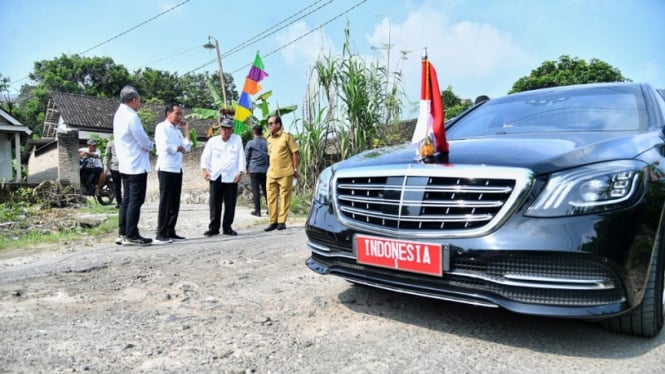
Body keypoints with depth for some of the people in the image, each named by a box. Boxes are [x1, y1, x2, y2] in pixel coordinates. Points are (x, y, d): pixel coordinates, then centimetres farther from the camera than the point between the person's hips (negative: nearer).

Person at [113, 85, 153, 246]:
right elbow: (144, 141, -16)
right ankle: (131, 236, 0)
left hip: (125, 165, 9)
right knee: (135, 201, -4)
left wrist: (146, 145, 8)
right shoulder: (132, 116, -17)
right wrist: (150, 145, 5)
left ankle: (122, 234, 16)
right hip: (137, 165, -9)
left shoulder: (119, 114, 12)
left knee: (126, 200, 12)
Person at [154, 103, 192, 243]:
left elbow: (187, 148, 11)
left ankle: (171, 232, 14)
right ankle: (161, 234, -3)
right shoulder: (162, 127, -4)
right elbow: (165, 146, -17)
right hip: (166, 168, -8)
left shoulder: (177, 130, 19)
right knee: (165, 202, -7)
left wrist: (186, 131, 9)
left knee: (175, 202, 8)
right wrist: (179, 148, -1)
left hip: (177, 169, 8)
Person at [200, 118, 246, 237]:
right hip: (215, 177, 1)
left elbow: (241, 157, 3)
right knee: (214, 203, 1)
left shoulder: (237, 140, 7)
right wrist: (205, 169, -9)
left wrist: (240, 172, -6)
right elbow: (206, 156, 6)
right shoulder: (212, 141, 8)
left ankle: (227, 227, 14)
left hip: (231, 177, 0)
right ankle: (213, 227, 11)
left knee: (230, 204, 2)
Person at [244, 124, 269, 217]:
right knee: (265, 190, 11)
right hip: (265, 169, 3)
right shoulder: (266, 143, 4)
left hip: (254, 170, -3)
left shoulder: (250, 143, -3)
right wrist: (269, 167, 17)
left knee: (255, 190, 1)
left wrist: (246, 168, 12)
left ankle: (257, 211, 1)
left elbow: (246, 156, 1)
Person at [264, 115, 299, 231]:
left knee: (284, 198, 0)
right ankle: (273, 222, 13)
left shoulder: (287, 136, -4)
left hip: (285, 173, -6)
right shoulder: (269, 139, 14)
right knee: (271, 198, 5)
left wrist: (295, 169, -8)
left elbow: (294, 153, -4)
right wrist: (270, 168, 17)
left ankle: (281, 221, 8)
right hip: (271, 173, 6)